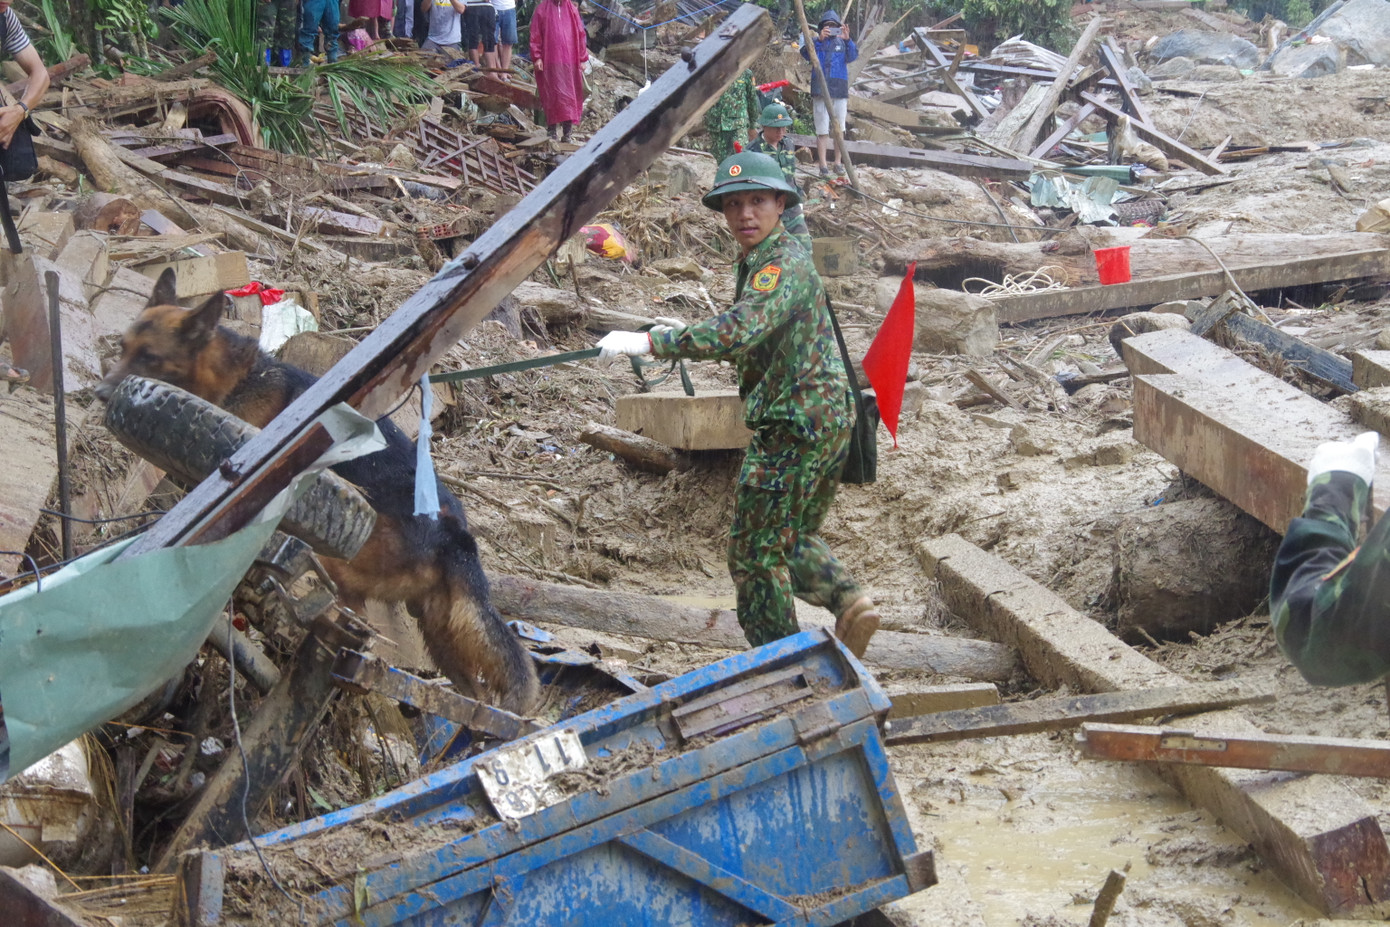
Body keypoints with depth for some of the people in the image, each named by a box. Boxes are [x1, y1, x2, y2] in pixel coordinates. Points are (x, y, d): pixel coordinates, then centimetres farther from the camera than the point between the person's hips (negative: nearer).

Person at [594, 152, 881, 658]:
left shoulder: (785, 264, -18)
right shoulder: (757, 262, 14)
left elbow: (739, 331, -35)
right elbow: (752, 343, 24)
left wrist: (651, 342, -39)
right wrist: (683, 336, 12)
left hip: (794, 422, -10)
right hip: (826, 420, 10)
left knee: (755, 550, 0)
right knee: (795, 539, 21)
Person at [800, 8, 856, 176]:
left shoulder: (842, 42, 10)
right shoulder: (816, 42, 6)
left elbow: (852, 56, -6)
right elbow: (806, 54, -13)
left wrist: (847, 40, -23)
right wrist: (819, 39, -26)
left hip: (840, 91, 2)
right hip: (820, 91, -2)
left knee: (839, 130, 8)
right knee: (822, 131, -3)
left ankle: (838, 163, 17)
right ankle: (823, 165, -1)